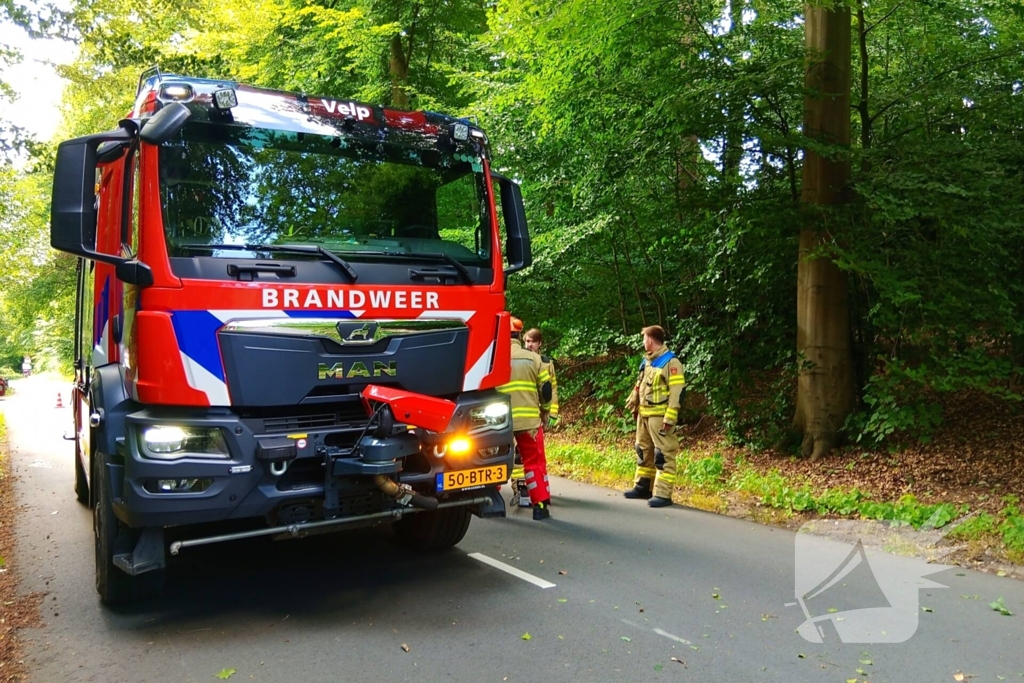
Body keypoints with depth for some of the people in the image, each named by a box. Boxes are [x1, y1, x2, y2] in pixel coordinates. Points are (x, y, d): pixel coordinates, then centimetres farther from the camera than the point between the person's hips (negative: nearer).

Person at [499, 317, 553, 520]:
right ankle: (541, 506, 8)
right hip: (529, 419, 1)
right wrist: (544, 410, 22)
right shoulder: (533, 358, 3)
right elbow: (546, 389, 6)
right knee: (534, 462, 10)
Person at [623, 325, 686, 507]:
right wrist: (633, 405, 22)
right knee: (643, 451, 16)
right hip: (644, 414, 9)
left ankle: (663, 494, -2)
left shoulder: (670, 362, -13)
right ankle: (643, 487, 28)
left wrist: (669, 418, -20)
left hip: (659, 416, -9)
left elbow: (678, 392, -17)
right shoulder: (647, 361, 14)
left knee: (663, 454, -5)